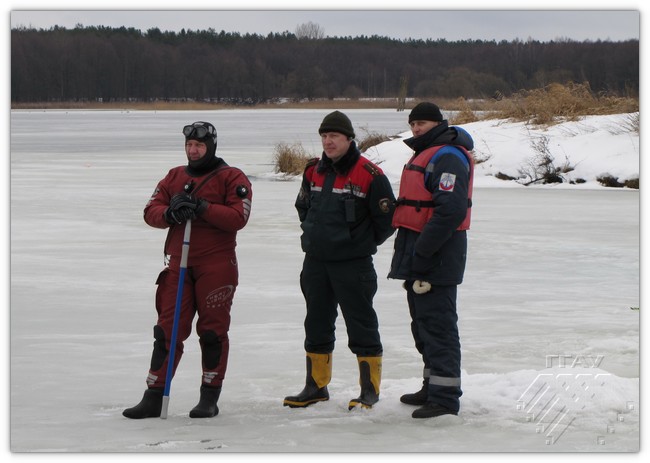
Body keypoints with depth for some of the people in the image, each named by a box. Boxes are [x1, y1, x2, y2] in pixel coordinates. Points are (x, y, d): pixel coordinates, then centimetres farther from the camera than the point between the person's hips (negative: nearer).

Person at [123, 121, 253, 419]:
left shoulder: (231, 178, -1)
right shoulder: (174, 177, 14)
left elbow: (238, 217, -14)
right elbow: (151, 212, 8)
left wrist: (201, 208, -22)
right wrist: (170, 213, -14)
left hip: (217, 266, -4)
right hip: (178, 263, 4)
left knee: (212, 332, 1)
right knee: (167, 330, 1)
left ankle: (210, 398, 11)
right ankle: (153, 397, 3)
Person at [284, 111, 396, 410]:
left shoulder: (369, 174, -12)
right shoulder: (313, 172, 8)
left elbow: (387, 217, -7)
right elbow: (303, 207, 25)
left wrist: (363, 242, 2)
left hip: (353, 264, -6)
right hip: (316, 262, 6)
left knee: (361, 326, -1)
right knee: (317, 325, 13)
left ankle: (370, 388, 6)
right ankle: (316, 386, 23)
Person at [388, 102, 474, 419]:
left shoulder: (447, 157, -16)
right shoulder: (424, 155, 19)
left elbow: (451, 210, -26)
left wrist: (422, 252, -24)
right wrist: (411, 254, 19)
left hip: (438, 257, -11)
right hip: (418, 253, 11)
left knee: (437, 325, -9)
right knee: (423, 324, 18)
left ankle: (445, 398, -7)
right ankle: (433, 386, 28)